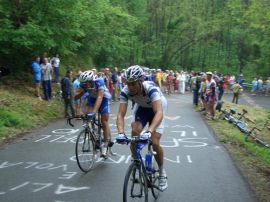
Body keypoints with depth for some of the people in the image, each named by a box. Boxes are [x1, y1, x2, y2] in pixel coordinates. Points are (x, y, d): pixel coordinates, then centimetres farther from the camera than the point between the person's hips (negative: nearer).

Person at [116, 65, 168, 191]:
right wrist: (121, 133, -51)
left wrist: (149, 131, -66)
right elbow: (121, 115, -32)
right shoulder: (125, 91, -28)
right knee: (134, 134, -21)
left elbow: (159, 113, -51)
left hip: (157, 109, -3)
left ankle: (162, 173, 10)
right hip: (141, 108, 3)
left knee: (155, 143, -15)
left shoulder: (151, 89, -40)